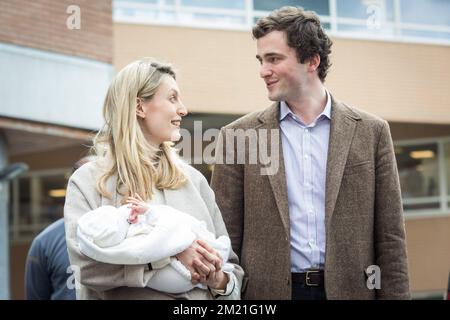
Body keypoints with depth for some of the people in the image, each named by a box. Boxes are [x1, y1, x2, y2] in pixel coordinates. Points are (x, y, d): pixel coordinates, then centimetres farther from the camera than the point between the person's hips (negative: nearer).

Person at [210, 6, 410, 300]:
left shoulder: (371, 132, 2)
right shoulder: (237, 137, 1)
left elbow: (390, 237, 2)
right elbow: (226, 238, 1)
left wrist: (395, 295, -3)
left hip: (350, 289, 0)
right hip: (268, 292, 0)